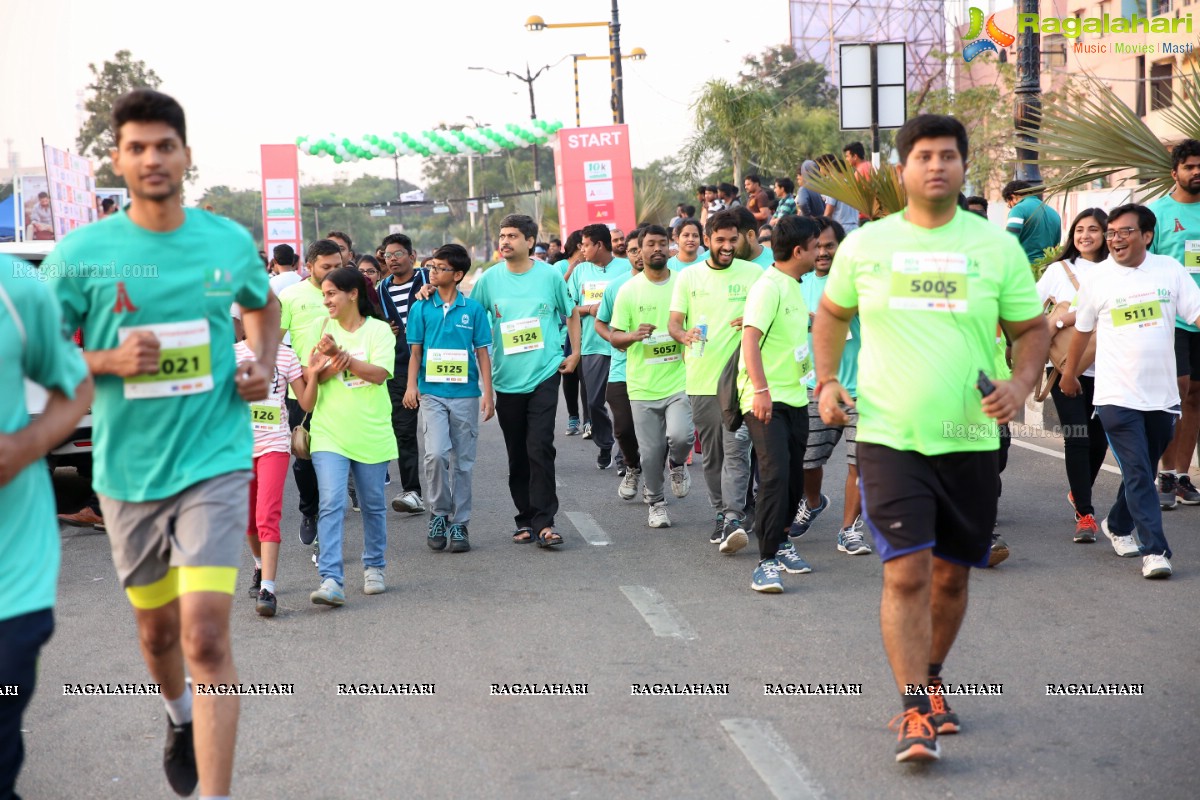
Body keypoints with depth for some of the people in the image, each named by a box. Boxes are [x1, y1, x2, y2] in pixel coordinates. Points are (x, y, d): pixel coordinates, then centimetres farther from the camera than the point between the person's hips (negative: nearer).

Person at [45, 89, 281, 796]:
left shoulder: (231, 241, 0)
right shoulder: (82, 252, -6)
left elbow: (264, 304, 22)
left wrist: (264, 365, 4)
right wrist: (109, 362, -19)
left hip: (214, 462, -1)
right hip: (128, 469, 2)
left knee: (206, 637, -15)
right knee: (157, 629, 19)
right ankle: (180, 717, 51)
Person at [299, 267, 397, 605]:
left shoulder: (378, 330, -1)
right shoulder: (325, 329, 7)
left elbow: (379, 373, -14)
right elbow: (312, 377, 2)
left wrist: (340, 355, -22)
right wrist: (327, 365, -18)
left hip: (370, 434, -1)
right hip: (329, 434, 1)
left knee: (373, 504, 12)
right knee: (331, 504, -12)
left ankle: (374, 567, 31)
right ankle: (331, 580, -16)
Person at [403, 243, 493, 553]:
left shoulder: (473, 309, 1)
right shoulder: (421, 308, 4)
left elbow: (482, 353, 4)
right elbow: (415, 351, 7)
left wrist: (488, 393, -1)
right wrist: (411, 385, -5)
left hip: (465, 394, 0)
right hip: (432, 392, 0)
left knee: (462, 461, 6)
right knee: (436, 453, -16)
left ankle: (459, 524, 15)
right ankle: (439, 514, 4)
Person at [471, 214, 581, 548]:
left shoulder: (549, 275, 0)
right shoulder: (489, 279, 2)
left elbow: (571, 313, 13)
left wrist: (575, 353, 8)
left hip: (544, 374, -2)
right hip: (507, 379, 2)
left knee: (540, 448, -12)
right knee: (517, 455, 9)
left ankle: (544, 521, -8)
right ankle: (525, 520, 19)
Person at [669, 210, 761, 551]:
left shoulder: (753, 273, 4)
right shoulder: (688, 277, 8)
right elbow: (674, 322, 5)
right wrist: (683, 335, -19)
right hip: (701, 378, 2)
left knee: (736, 449, -12)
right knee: (711, 453, 10)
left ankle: (734, 518, -17)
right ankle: (720, 513, 21)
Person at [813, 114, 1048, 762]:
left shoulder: (996, 246, 2)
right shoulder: (865, 245, 3)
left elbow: (1032, 328, 9)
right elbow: (831, 313, 18)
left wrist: (1020, 382, -10)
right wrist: (826, 381, 4)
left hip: (971, 440, 2)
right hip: (889, 437, -1)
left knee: (951, 575, 13)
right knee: (906, 574, -11)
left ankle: (930, 679, 36)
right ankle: (915, 713, -3)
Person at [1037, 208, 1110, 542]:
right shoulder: (1059, 269, 7)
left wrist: (1061, 320, -19)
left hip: (1101, 368, 0)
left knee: (1098, 439, 11)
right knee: (1077, 438, -7)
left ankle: (1078, 493, 37)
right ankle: (1085, 514, -4)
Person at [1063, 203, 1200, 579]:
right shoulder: (1098, 279, -1)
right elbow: (1082, 329, 12)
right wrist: (1069, 374, 20)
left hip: (1162, 394, 3)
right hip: (1117, 395, -3)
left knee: (1141, 471, 17)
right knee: (1138, 475, -9)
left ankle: (1118, 525, 38)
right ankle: (1155, 551, -9)